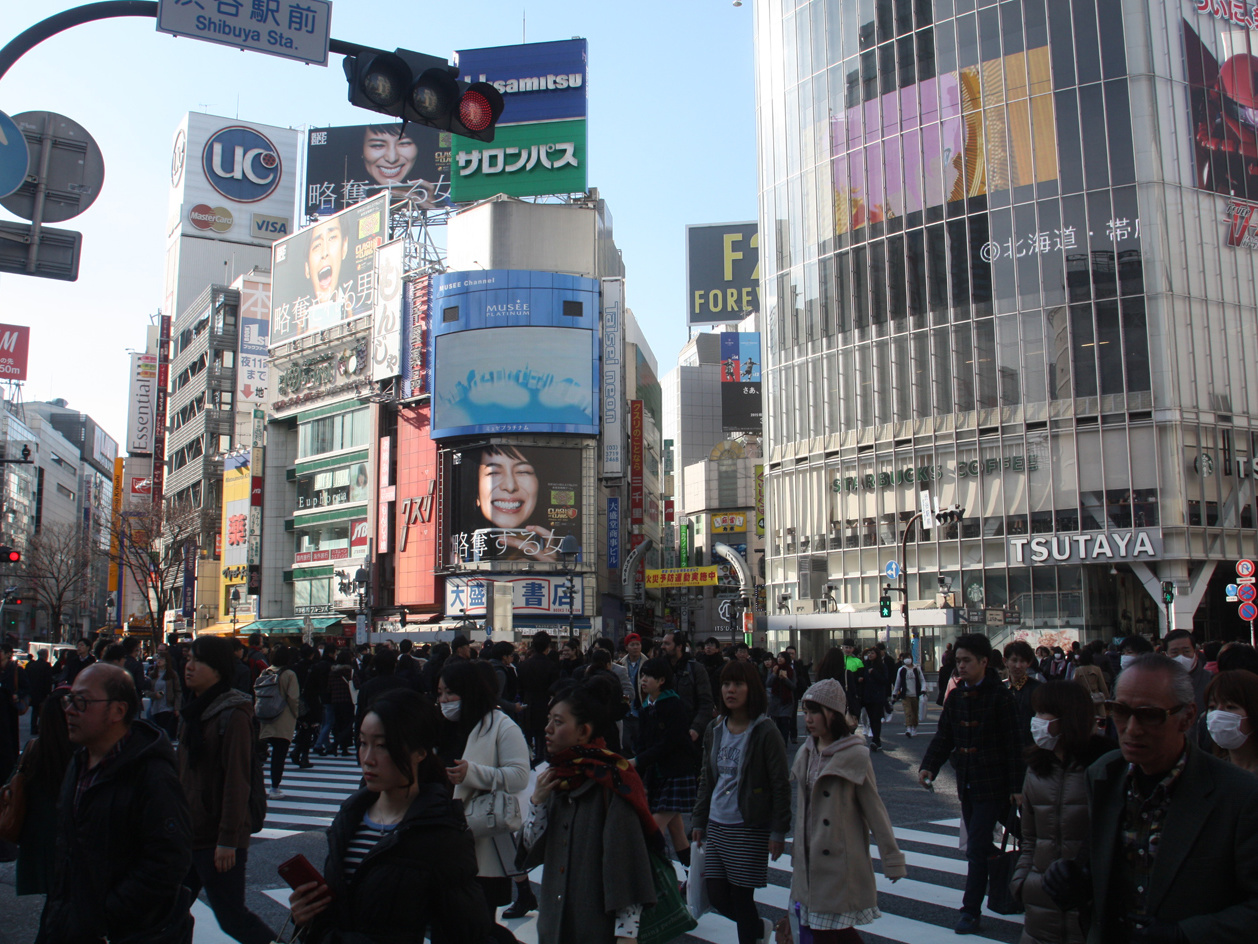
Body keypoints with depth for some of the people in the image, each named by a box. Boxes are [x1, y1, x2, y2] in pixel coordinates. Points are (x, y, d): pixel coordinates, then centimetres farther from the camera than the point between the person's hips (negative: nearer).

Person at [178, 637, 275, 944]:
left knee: (232, 918, 2)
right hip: (187, 832, 8)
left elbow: (237, 781, -18)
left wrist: (228, 840, -20)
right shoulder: (191, 713, 11)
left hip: (217, 839, -8)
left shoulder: (233, 715, -16)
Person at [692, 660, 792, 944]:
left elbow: (781, 785, -10)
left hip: (750, 828, -5)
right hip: (717, 825, 6)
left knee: (741, 898, 0)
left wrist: (778, 831, -11)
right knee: (718, 897, 7)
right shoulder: (715, 730, 6)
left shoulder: (765, 732, -11)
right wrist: (698, 820, 12)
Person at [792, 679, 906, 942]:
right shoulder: (806, 754, 6)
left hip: (841, 861, -6)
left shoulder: (854, 756, -11)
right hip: (810, 863, 6)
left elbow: (874, 810, -8)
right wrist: (797, 854, 16)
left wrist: (893, 861, -6)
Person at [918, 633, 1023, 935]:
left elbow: (1012, 743, -11)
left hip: (992, 783, -6)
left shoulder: (999, 696, -11)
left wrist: (1015, 786, -13)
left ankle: (971, 911, -1)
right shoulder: (956, 696, 7)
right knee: (978, 844, 14)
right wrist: (929, 766, -8)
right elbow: (944, 736, 7)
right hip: (966, 782, 6)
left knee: (977, 848, -7)